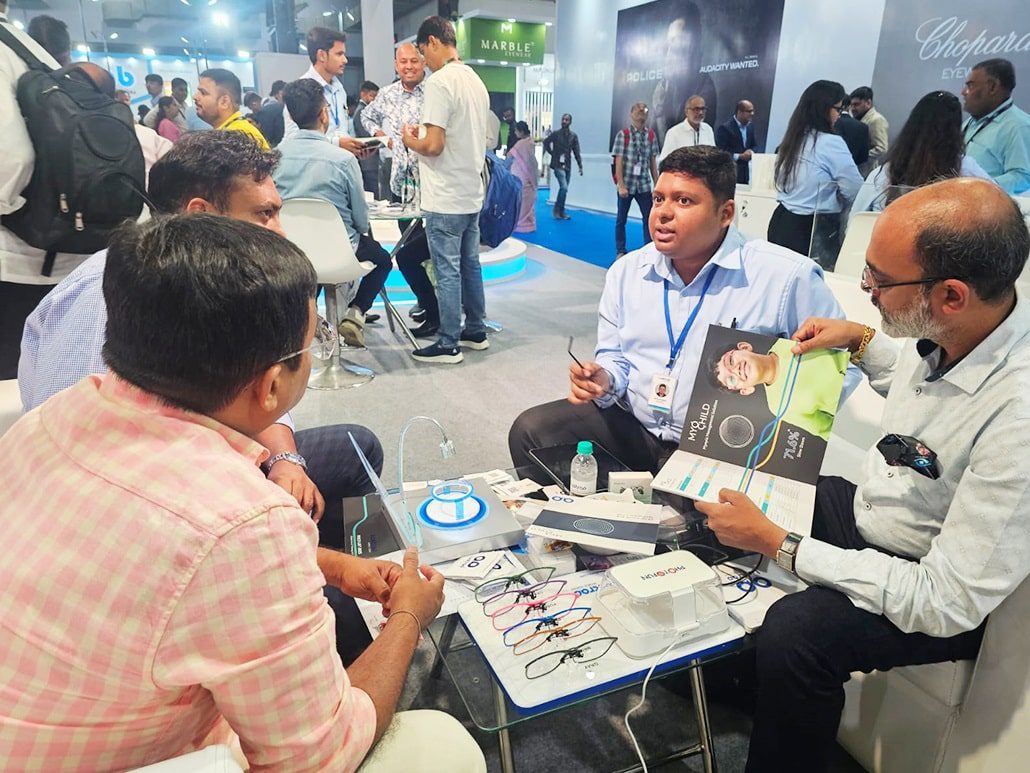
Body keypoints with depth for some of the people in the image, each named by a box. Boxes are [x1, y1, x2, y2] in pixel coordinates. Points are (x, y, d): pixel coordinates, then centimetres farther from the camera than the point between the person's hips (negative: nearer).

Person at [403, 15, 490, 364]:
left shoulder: (440, 81, -15)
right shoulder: (476, 82, 12)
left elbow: (434, 145, -20)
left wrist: (411, 140, -1)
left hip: (446, 198, -9)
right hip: (471, 193, 9)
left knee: (447, 271, -2)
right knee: (470, 265, 15)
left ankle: (448, 344, 6)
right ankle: (476, 330, 25)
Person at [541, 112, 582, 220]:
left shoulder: (573, 136, 6)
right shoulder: (555, 134, -2)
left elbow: (576, 152, 4)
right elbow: (546, 142, 8)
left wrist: (580, 166, -3)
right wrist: (552, 153, 1)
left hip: (567, 165, 4)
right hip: (558, 165, -4)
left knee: (564, 189, 9)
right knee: (564, 188, -18)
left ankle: (561, 211, 19)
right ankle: (557, 210, -3)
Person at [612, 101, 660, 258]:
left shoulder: (651, 135, 4)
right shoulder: (623, 134, -5)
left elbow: (653, 162, 7)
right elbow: (618, 162, -8)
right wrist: (621, 186, -14)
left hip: (644, 185, 3)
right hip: (626, 185, -3)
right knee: (621, 219, 7)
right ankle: (620, 251, 19)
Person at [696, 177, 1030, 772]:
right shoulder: (949, 329, -13)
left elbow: (946, 605, -29)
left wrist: (777, 544, -28)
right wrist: (861, 340, 0)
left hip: (937, 597, -8)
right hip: (864, 509, 8)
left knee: (794, 633, -32)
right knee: (710, 497, 6)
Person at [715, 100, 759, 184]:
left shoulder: (750, 126, 11)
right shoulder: (724, 128, -10)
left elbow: (755, 145, 17)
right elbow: (720, 152, -15)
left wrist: (751, 152, -7)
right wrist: (740, 156, -19)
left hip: (746, 172, 6)